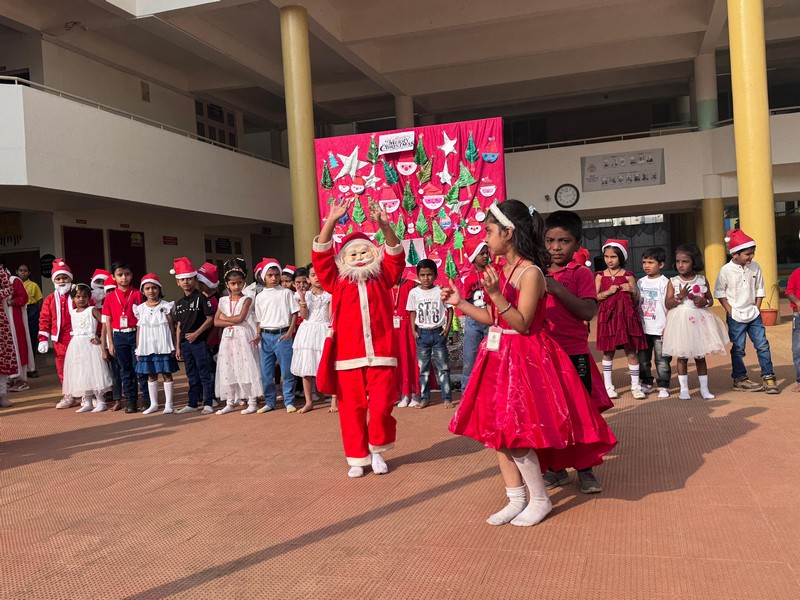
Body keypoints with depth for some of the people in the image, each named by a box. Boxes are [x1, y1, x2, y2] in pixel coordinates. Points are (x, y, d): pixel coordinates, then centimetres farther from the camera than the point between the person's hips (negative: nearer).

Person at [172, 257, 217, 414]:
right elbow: (179, 326, 14)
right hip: (185, 343, 6)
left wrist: (196, 333, -14)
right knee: (192, 375, 13)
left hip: (199, 341, -6)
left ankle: (208, 404, 5)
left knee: (204, 373, -1)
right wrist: (177, 347, 11)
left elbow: (210, 319, -10)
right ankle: (192, 404, 20)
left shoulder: (201, 298, -5)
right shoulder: (179, 303, 12)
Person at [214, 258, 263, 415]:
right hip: (228, 339, 5)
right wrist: (232, 322, -10)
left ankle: (252, 401, 1)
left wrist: (225, 318, -2)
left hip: (243, 338, -4)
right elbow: (216, 321, 2)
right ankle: (230, 402, 17)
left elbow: (240, 318, -15)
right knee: (228, 369, 7)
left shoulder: (246, 300, -2)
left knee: (246, 367, -4)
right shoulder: (223, 301, 10)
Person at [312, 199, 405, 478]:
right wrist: (331, 222, -15)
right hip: (348, 355, 0)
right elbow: (320, 255, -3)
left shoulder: (382, 278, 9)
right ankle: (357, 458, 20)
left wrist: (385, 227, -21)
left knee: (382, 406, -4)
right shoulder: (337, 282, 8)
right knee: (351, 409, 5)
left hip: (380, 354, 0)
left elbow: (396, 255, -3)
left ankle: (377, 451, 21)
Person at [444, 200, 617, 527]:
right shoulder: (501, 270, 9)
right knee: (498, 431, 11)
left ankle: (540, 500, 16)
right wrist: (460, 303, 12)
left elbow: (522, 324, -20)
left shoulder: (530, 272, -16)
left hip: (523, 359, -9)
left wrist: (495, 294, -30)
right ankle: (516, 500, 24)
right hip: (499, 356, 9)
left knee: (514, 432, -5)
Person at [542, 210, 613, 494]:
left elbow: (588, 311, -18)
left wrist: (557, 289, -24)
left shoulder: (581, 272, -4)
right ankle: (557, 468, 26)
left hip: (574, 353, -4)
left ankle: (585, 470, 19)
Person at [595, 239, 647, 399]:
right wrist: (608, 292, -12)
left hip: (627, 316, -1)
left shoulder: (628, 276, 3)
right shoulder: (600, 276, 6)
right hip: (608, 317, 1)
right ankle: (608, 386, 14)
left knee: (631, 351, 1)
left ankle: (635, 386, 10)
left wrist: (632, 291, -15)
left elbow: (636, 299, 6)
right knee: (608, 352, 5)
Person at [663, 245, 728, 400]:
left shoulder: (702, 280, 2)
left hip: (699, 320, 1)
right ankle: (684, 389, 13)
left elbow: (711, 300, 10)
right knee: (682, 356, 4)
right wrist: (680, 296, -21)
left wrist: (704, 302, -11)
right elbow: (668, 304, -6)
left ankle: (704, 388, 18)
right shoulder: (673, 282, -2)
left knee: (700, 356, 9)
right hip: (681, 321, -1)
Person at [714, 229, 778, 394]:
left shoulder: (755, 267, 0)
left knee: (763, 344, 2)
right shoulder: (726, 270, -11)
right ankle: (740, 379, 16)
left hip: (754, 314, 4)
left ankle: (768, 377, 11)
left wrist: (757, 308, 0)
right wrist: (730, 310, -9)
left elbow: (760, 289, 9)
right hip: (736, 316, -4)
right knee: (738, 348, 4)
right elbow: (719, 292, -5)